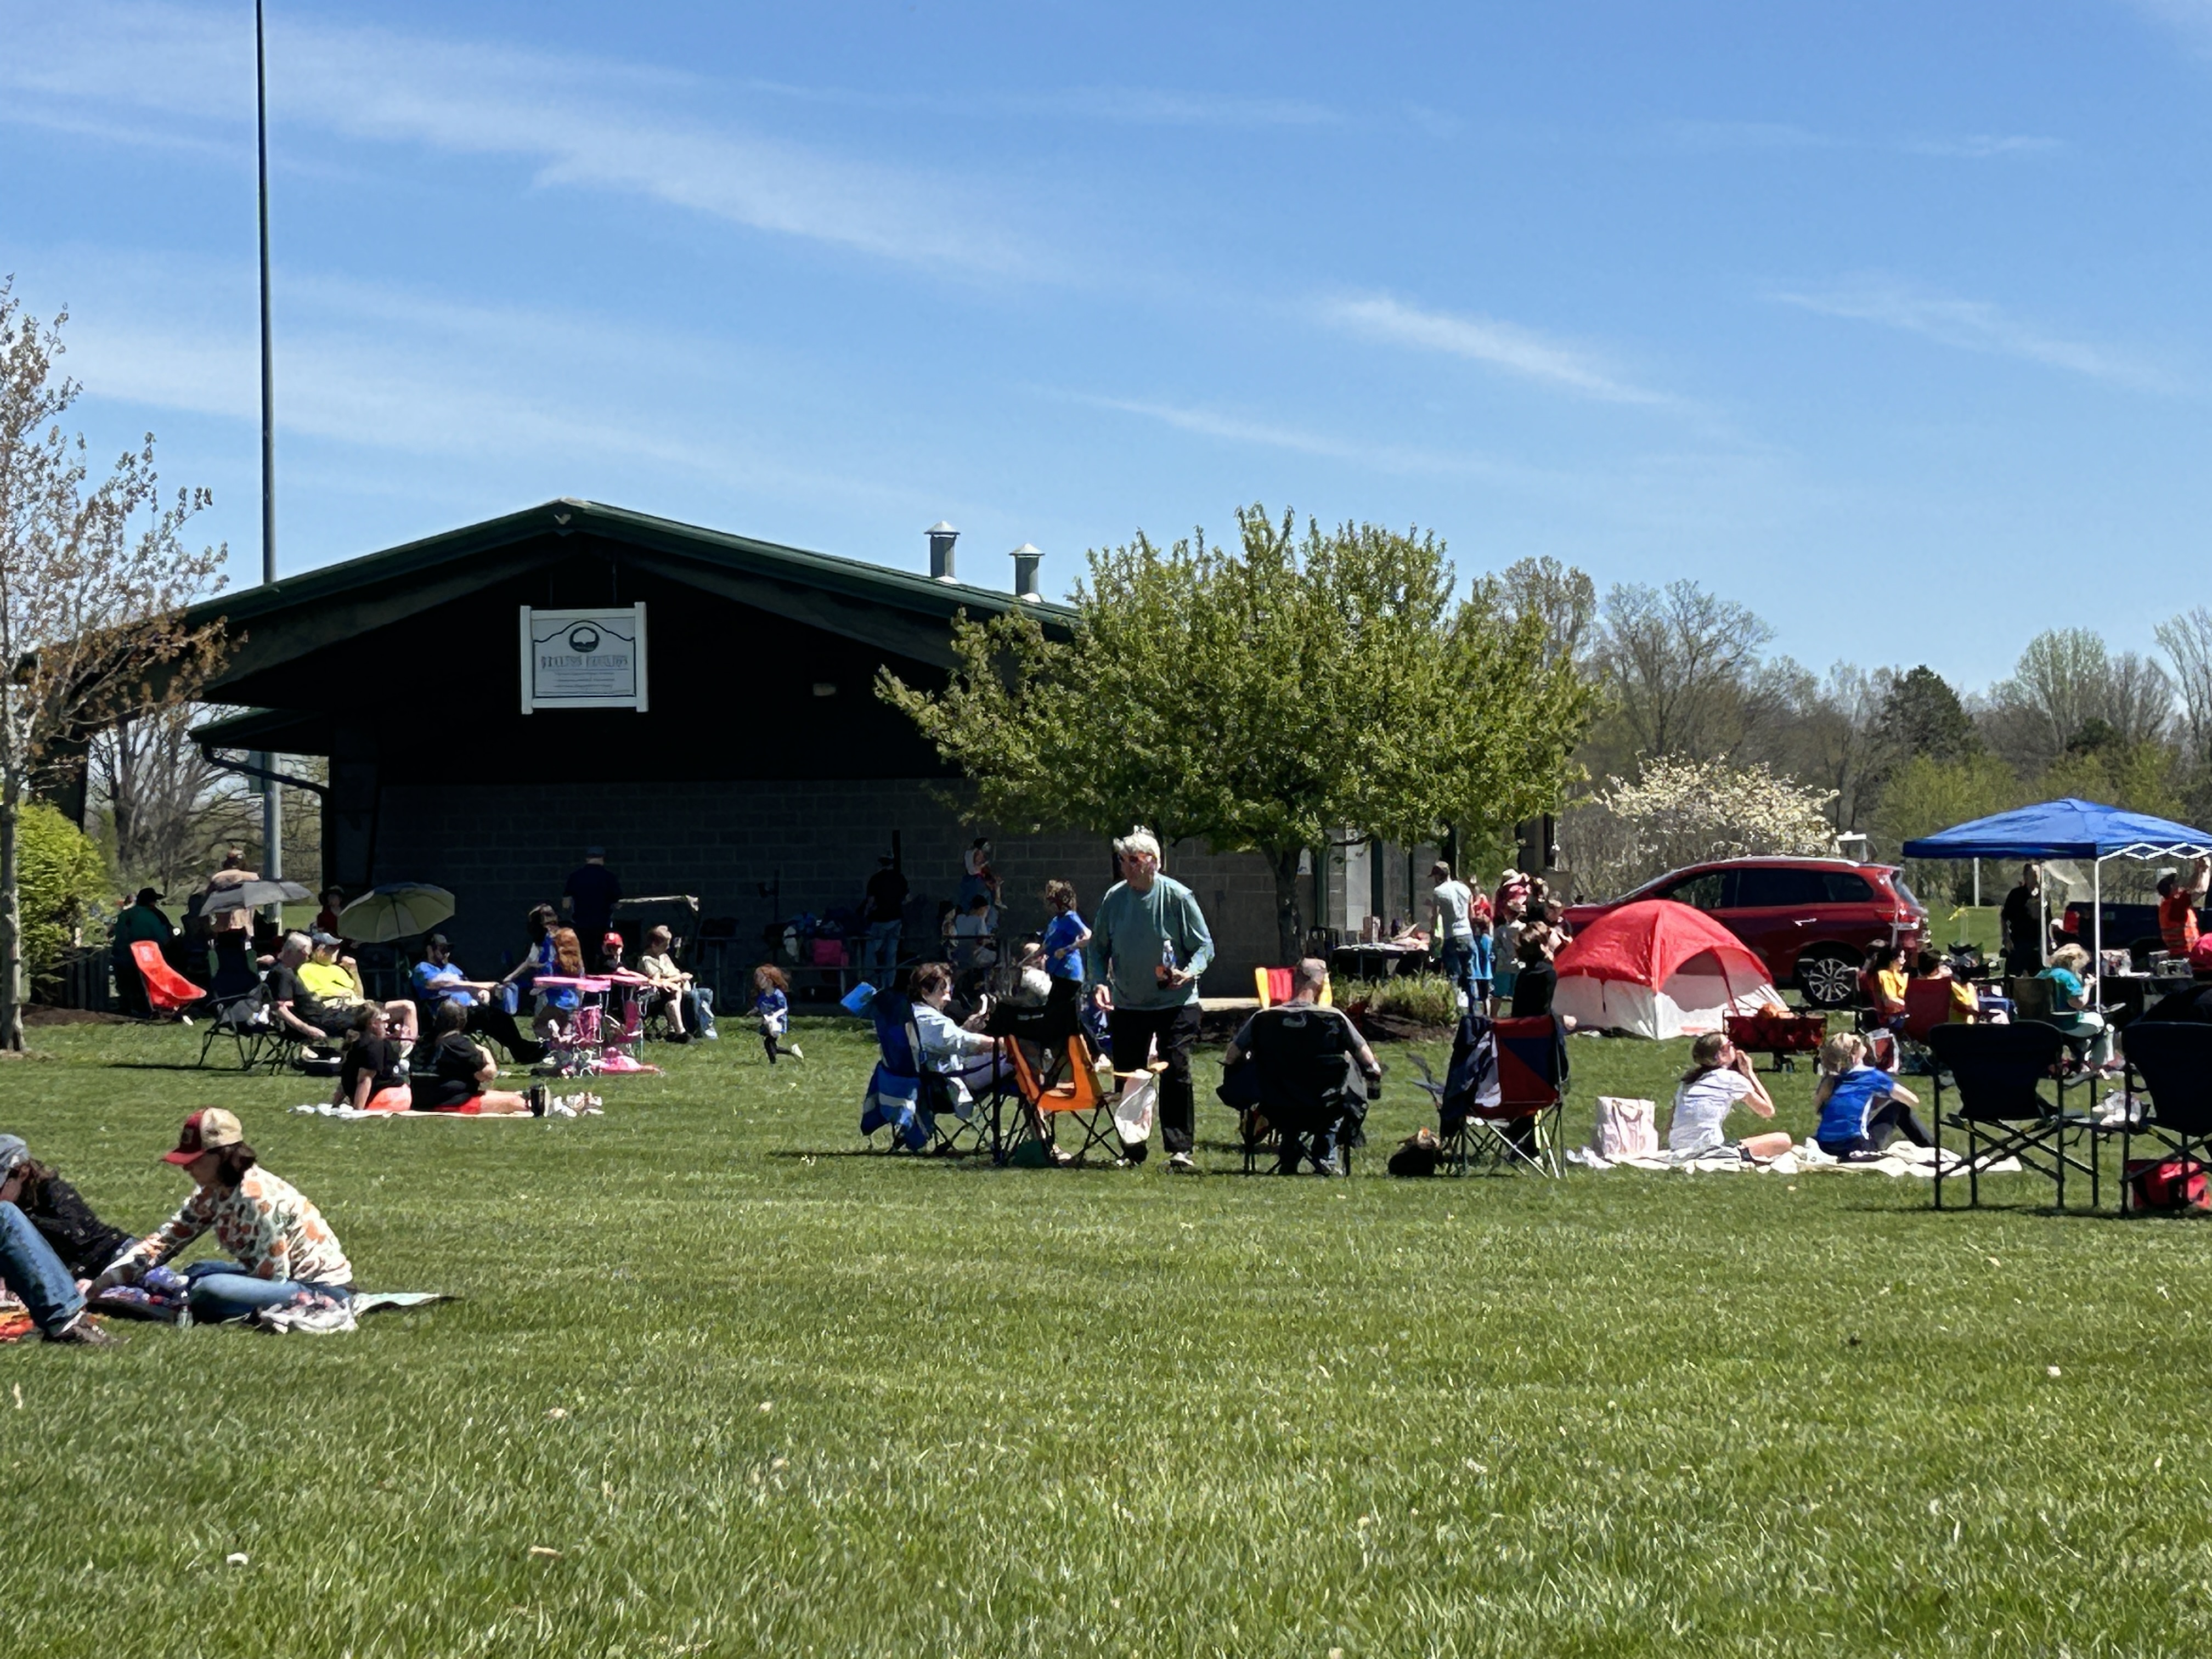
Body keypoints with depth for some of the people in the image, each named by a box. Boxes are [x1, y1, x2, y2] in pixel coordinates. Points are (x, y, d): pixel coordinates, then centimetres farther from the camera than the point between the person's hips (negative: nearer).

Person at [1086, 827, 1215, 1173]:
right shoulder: (1114, 898, -1)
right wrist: (1100, 982, -6)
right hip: (1126, 1004, 4)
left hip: (1175, 1002, -4)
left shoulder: (1178, 897, -9)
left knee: (1176, 1074, -10)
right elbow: (1098, 947, 10)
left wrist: (1188, 973, -22)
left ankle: (1179, 1149, -6)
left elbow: (1204, 946, -4)